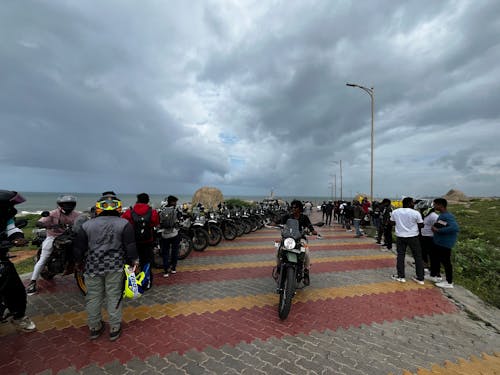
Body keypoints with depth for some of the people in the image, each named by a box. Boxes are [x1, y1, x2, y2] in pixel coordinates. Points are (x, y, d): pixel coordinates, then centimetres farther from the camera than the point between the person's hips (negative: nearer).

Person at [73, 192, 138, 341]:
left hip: (92, 267, 2)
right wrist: (134, 260, 5)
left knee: (93, 297, 17)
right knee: (114, 297, 9)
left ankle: (94, 327, 33)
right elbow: (130, 246, -7)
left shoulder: (87, 225, 1)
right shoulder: (124, 224, -7)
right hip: (115, 267, -2)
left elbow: (79, 248, 7)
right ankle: (114, 328, 22)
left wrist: (79, 262, 23)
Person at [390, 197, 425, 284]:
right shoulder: (416, 213, -12)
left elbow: (392, 223, 8)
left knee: (400, 256, 10)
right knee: (418, 257, 11)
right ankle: (420, 278, 16)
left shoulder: (395, 212, -3)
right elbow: (421, 225, -4)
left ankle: (401, 276, 15)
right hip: (413, 237, -2)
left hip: (400, 236, 2)